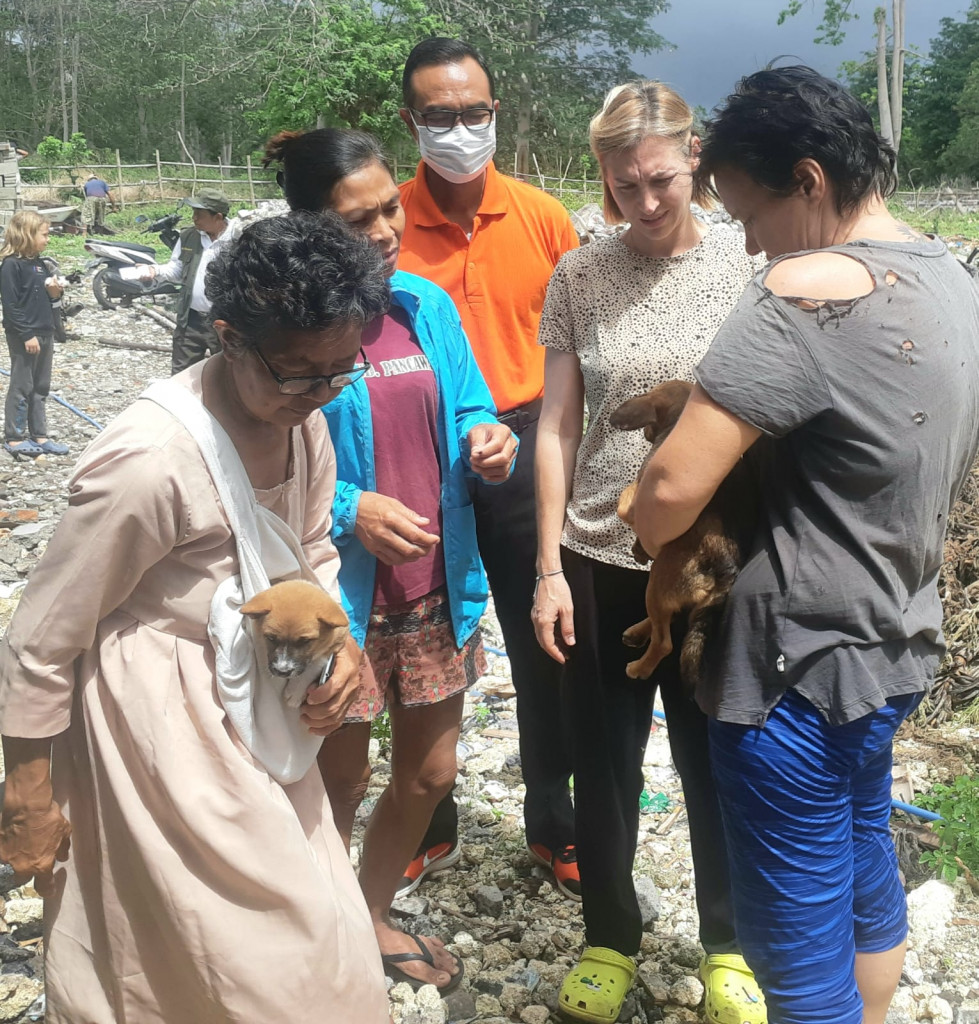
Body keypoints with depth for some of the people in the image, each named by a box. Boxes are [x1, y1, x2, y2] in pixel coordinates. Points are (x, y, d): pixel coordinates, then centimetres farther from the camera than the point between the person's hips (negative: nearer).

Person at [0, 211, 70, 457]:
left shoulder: (39, 263, 11)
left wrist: (55, 291, -2)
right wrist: (26, 335, -21)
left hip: (45, 333, 8)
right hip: (24, 336, -8)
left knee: (40, 388, 12)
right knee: (21, 387, -1)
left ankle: (39, 436, 19)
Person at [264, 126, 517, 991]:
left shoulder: (427, 305, 3)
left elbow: (466, 412, 11)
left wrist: (486, 439, -11)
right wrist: (349, 510, -26)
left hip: (437, 586, 6)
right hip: (336, 594, -6)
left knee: (429, 775, 19)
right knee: (338, 784, 12)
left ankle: (372, 917, 46)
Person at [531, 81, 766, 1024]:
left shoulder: (745, 265, -3)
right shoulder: (578, 277, 0)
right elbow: (557, 427, 2)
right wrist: (550, 567, -1)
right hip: (601, 559, 1)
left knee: (716, 764, 13)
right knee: (604, 767, 13)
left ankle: (728, 946, 36)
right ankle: (610, 937, 36)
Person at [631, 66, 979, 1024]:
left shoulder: (806, 292, -23)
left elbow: (673, 491, -28)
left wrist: (647, 530, -5)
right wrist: (703, 400, 4)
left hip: (801, 665, -9)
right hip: (896, 641, 10)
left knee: (798, 941, 7)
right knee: (863, 873, 27)